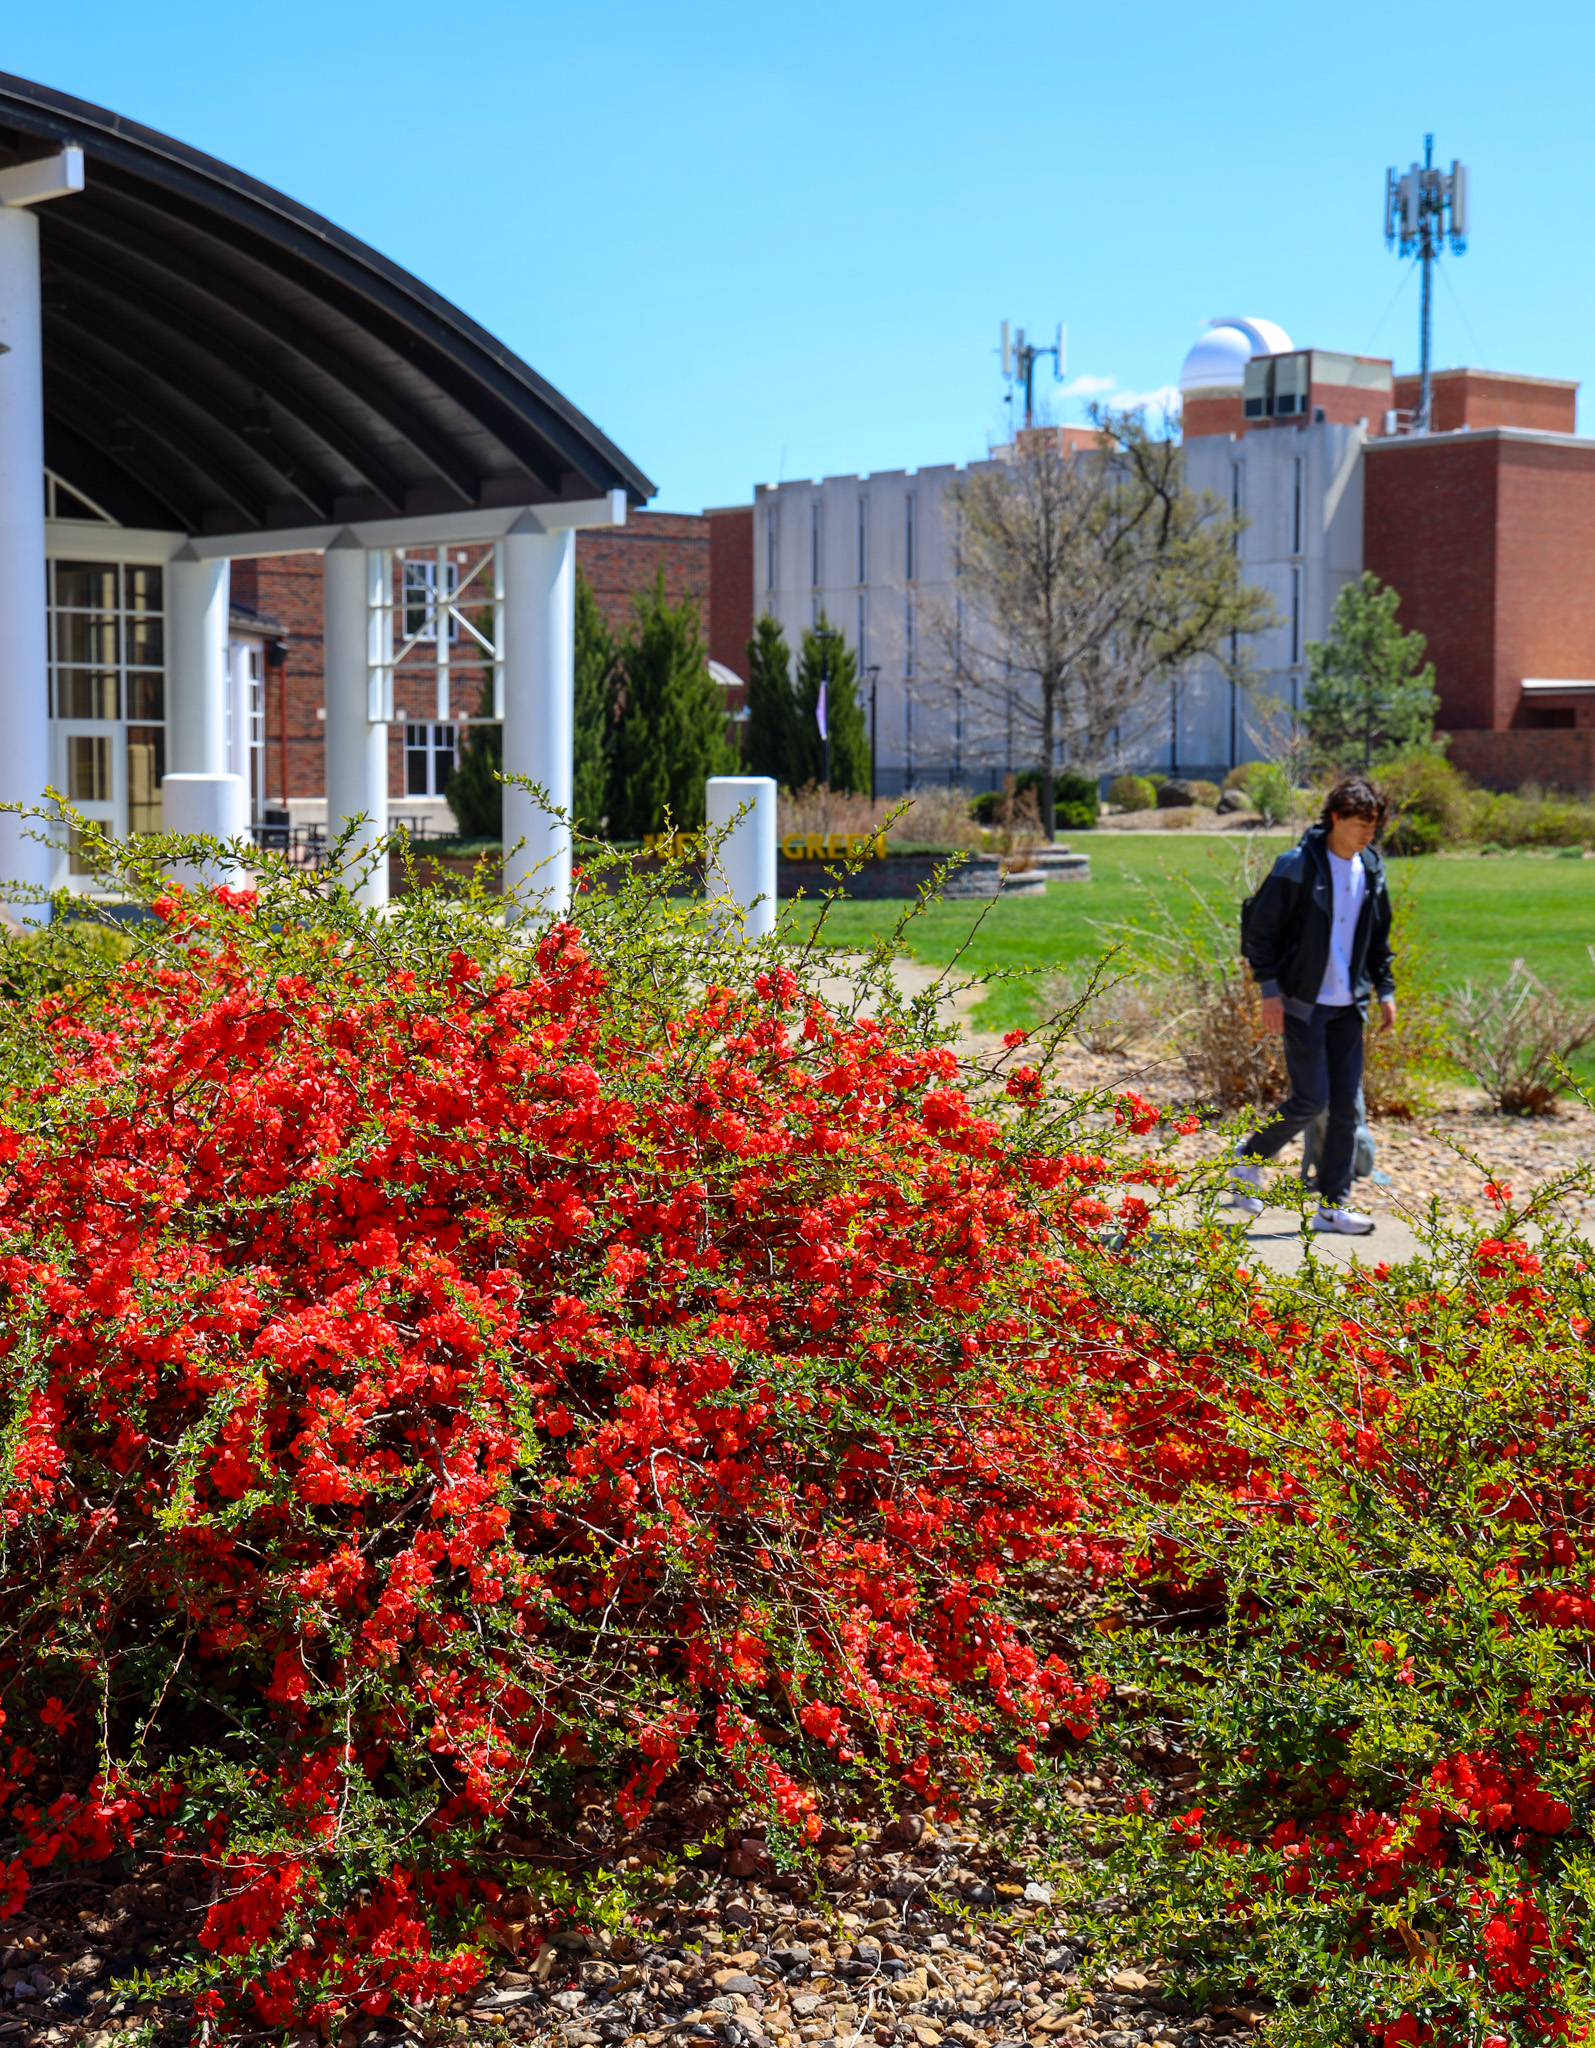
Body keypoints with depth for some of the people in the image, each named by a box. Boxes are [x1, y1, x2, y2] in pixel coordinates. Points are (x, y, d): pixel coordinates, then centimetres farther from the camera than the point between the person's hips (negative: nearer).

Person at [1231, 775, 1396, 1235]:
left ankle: (1333, 1206, 9)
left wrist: (1385, 990, 13)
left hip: (1348, 1006, 6)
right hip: (1302, 1003, -6)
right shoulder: (1297, 867, -11)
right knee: (1310, 1100, -9)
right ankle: (1249, 1159, 15)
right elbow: (1260, 929, -8)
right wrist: (1269, 989, -12)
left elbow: (1378, 938, 20)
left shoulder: (1371, 871, 9)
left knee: (1346, 1106, 3)